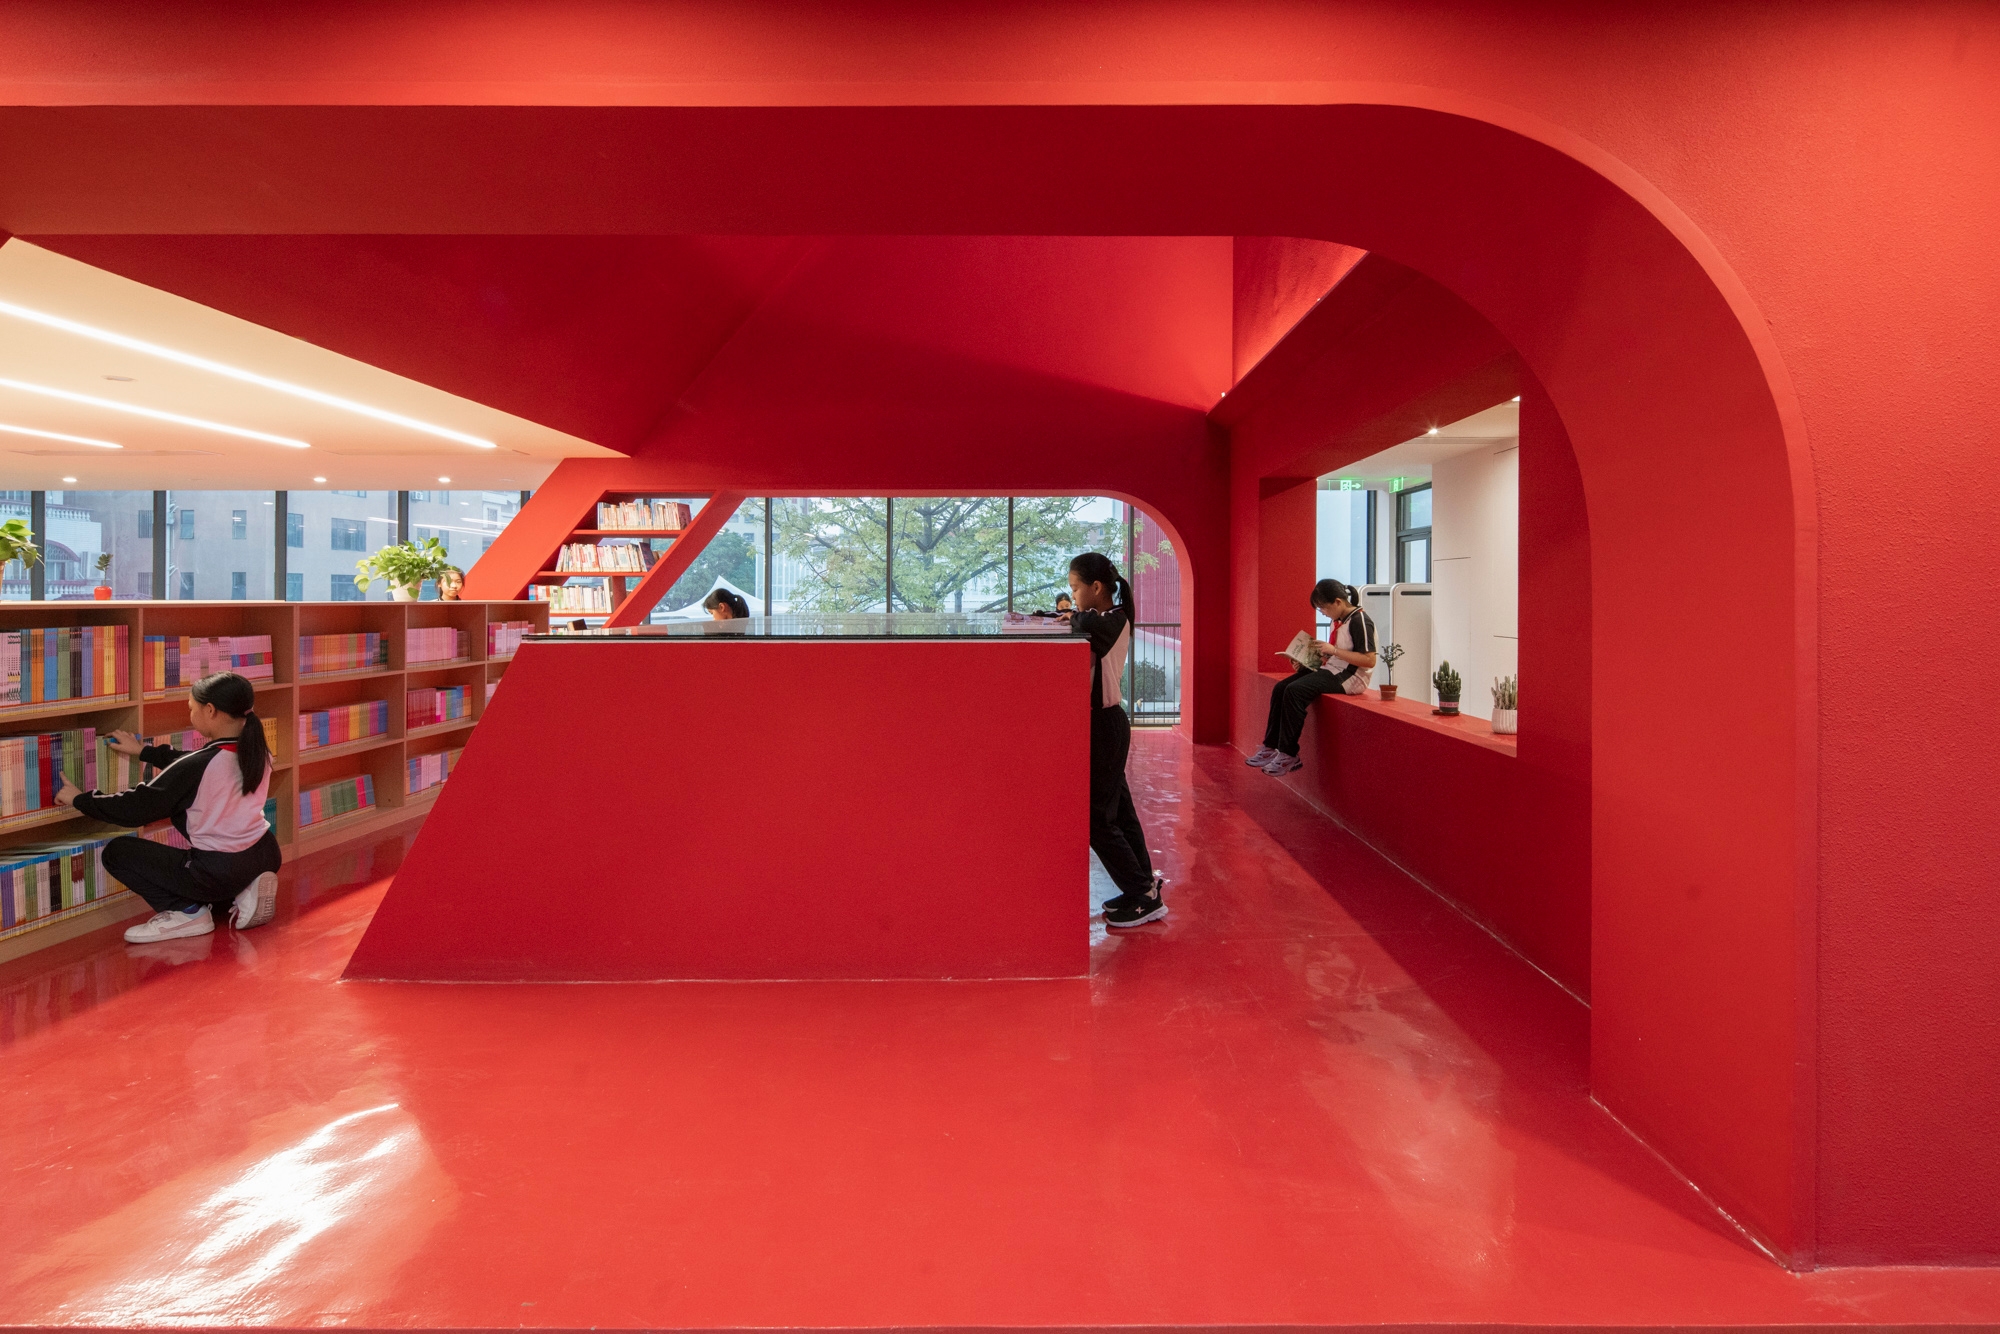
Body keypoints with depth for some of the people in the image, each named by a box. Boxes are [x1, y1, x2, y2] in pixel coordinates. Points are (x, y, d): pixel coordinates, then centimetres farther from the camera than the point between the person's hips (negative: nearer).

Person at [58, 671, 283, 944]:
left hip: (219, 870, -7)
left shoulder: (197, 766, -18)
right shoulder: (258, 751, 1)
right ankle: (243, 893, 11)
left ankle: (187, 912, 0)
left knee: (116, 852, 8)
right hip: (266, 857, 7)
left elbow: (134, 809, -10)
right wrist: (143, 751, 27)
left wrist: (79, 799, 5)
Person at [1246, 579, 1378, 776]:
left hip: (1349, 677, -10)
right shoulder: (1339, 620, 12)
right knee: (1280, 688, -4)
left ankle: (1289, 755, -19)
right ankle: (1271, 746, -2)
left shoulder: (1359, 620, -14)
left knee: (1295, 691, -25)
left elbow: (1370, 660, -21)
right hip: (1331, 670, 10)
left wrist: (1333, 650, -21)